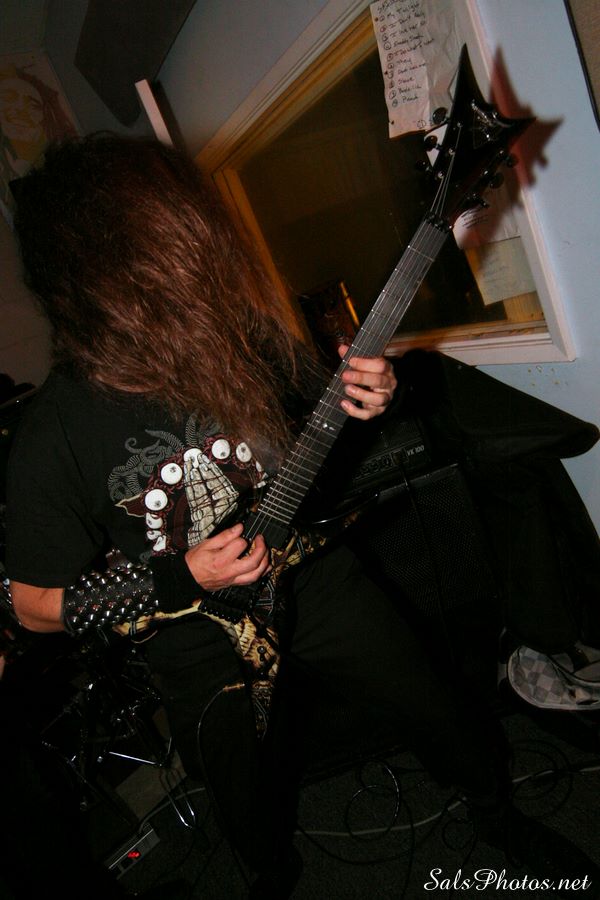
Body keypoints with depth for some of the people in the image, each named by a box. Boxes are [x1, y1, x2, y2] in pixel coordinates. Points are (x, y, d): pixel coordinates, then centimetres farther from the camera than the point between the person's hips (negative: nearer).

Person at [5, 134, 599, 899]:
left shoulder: (240, 331, -15)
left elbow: (313, 417, 4)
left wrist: (358, 404, -19)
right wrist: (179, 582, -25)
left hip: (312, 576, 2)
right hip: (202, 647, -1)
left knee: (443, 719, 15)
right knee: (255, 826, 22)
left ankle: (501, 822, 50)